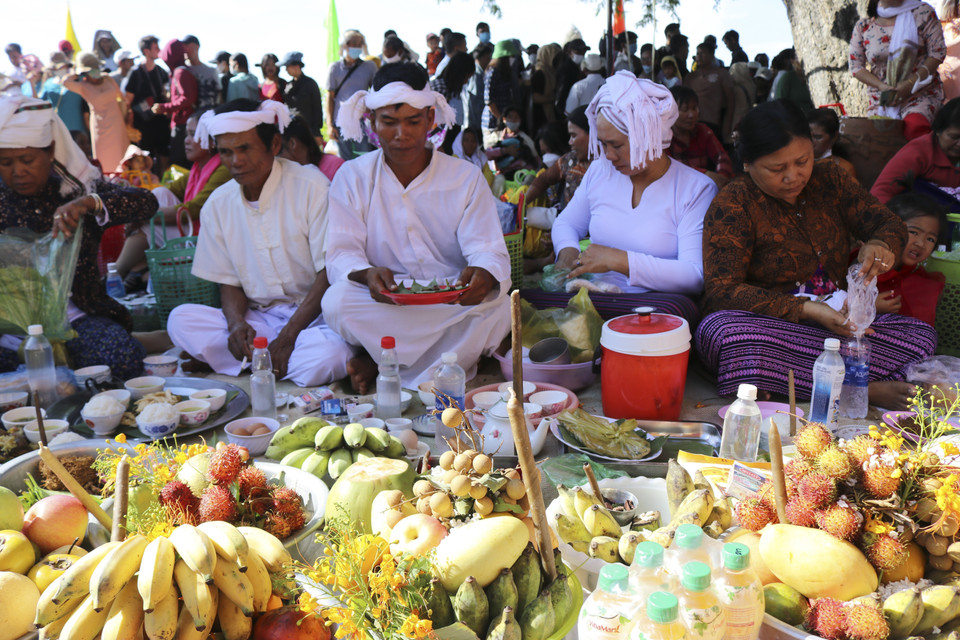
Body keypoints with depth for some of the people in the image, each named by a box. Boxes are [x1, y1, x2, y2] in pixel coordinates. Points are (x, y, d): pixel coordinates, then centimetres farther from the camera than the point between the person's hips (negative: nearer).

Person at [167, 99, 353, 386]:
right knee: (180, 319, -18)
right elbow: (229, 280, 11)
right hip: (259, 319, 4)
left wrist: (287, 337, -19)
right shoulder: (217, 204, 6)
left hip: (313, 316, -4)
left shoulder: (310, 187, -8)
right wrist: (236, 322, -13)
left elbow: (330, 273, -11)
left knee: (327, 358, -37)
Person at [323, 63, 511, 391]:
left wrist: (484, 274, -33)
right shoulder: (351, 178, 5)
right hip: (382, 308, 0)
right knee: (337, 301, -31)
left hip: (455, 304, 1)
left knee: (495, 305, -32)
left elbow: (489, 251, -6)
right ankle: (453, 356, -17)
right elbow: (342, 254, -5)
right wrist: (367, 274, -30)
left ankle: (383, 364, -16)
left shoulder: (466, 178, 4)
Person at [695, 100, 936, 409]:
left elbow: (889, 223, 13)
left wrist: (881, 245, -14)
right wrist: (805, 309, -24)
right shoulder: (733, 205, -7)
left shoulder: (828, 178, 10)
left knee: (922, 336, -18)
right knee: (718, 330, -38)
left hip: (836, 321, 5)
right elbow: (722, 291, -15)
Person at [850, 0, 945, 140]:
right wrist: (882, 86, -13)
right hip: (880, 96, 3)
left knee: (914, 126, -33)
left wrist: (910, 84, -16)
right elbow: (856, 66, 4)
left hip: (920, 92, -3)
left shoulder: (922, 13, 2)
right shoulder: (862, 27, 6)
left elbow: (938, 52, -3)